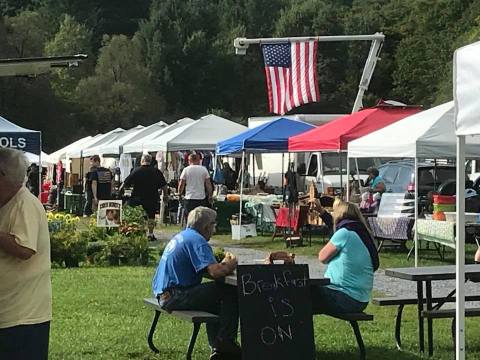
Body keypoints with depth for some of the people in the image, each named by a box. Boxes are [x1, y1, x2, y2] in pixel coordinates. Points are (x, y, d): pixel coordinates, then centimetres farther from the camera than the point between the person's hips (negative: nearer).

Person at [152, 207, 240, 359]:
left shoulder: (181, 236, 17)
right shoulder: (198, 240, -13)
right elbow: (215, 272, -24)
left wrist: (223, 264, 16)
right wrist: (229, 266, -4)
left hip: (163, 294, 10)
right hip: (175, 297, -10)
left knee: (213, 300, 26)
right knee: (231, 292, -9)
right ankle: (225, 342, -3)